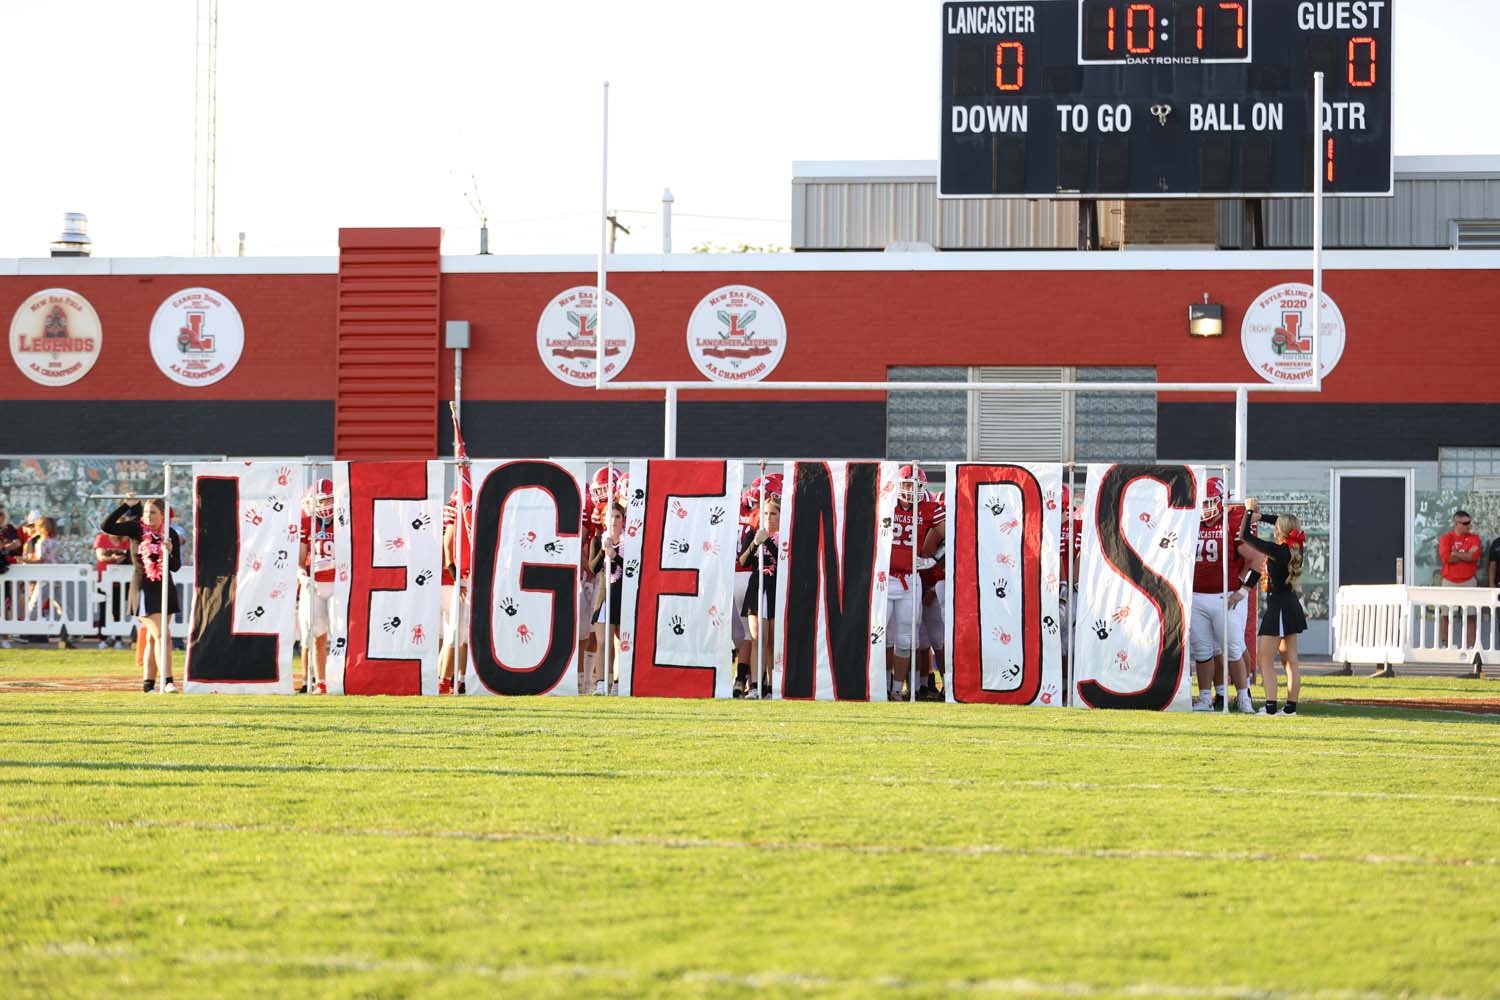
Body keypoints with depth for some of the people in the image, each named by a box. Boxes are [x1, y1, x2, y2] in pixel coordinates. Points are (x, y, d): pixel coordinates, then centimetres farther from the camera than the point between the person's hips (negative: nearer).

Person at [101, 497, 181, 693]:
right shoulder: (136, 529, -5)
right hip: (144, 588, -4)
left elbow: (175, 567, 1)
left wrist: (169, 553, -20)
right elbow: (106, 526, -13)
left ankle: (148, 683, 16)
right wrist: (126, 506, -15)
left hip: (164, 588, 4)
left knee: (153, 638, 10)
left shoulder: (170, 535, 1)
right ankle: (167, 681, -19)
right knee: (160, 635, -14)